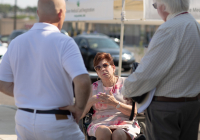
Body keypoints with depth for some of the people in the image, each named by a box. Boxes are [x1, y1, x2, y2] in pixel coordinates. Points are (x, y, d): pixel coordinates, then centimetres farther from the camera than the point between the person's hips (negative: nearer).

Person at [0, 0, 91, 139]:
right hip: (56, 123, -5)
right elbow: (83, 81, -26)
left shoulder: (17, 43, 3)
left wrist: (29, 95, 11)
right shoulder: (63, 42, -14)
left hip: (23, 120, 5)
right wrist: (79, 107, -10)